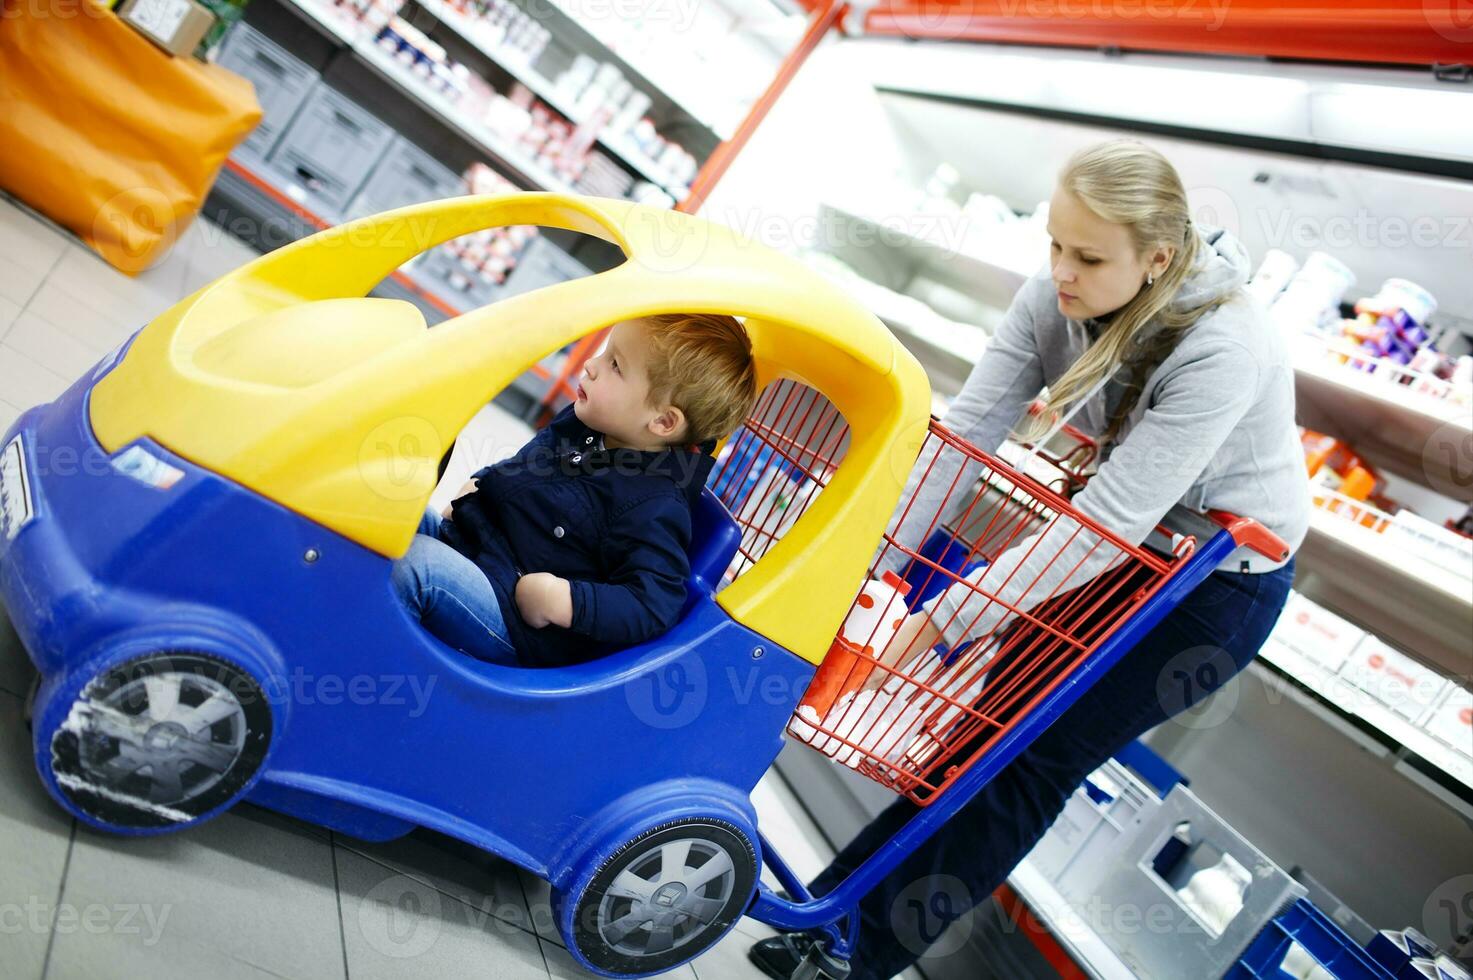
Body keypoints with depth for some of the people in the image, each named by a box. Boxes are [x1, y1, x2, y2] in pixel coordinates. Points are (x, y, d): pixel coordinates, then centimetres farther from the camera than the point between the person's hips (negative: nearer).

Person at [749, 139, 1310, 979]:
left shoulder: (1222, 350, -33)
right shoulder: (1059, 297, -15)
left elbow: (1109, 527, -35)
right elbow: (968, 428, -20)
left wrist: (945, 618, -36)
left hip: (1223, 575, -5)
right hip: (1126, 525, 5)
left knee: (1032, 754, -9)